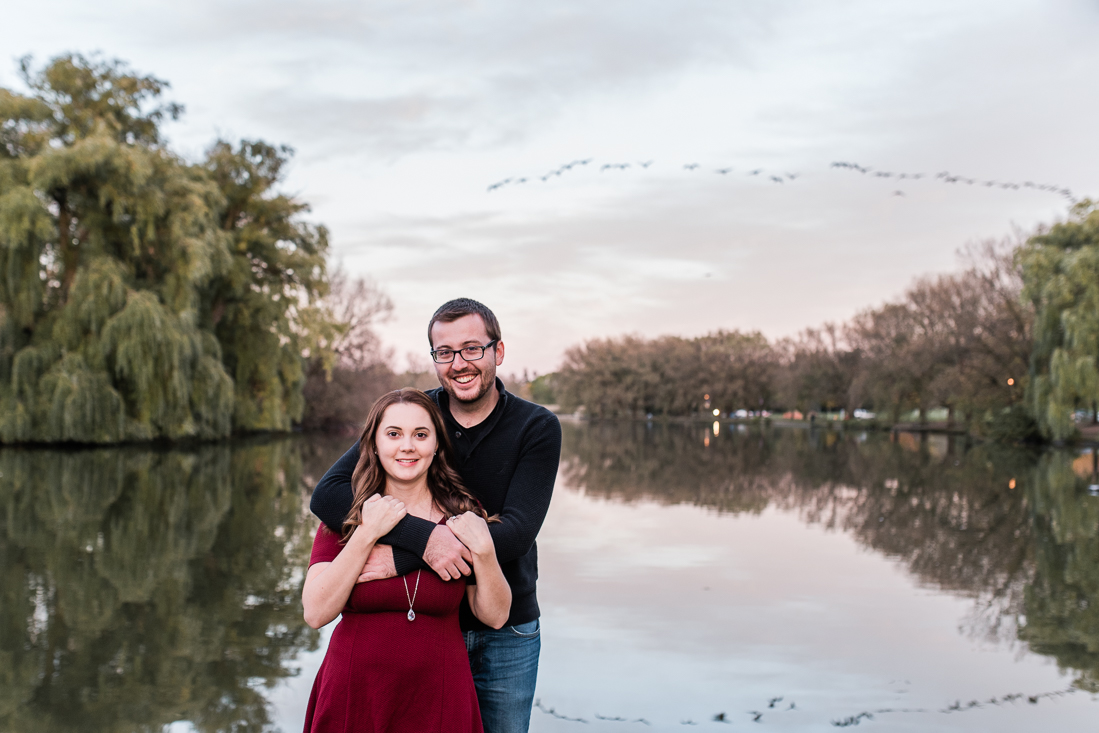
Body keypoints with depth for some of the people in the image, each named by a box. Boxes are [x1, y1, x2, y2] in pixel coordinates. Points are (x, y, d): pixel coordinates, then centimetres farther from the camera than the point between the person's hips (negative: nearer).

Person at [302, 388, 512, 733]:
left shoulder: (461, 516, -4)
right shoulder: (343, 515, -4)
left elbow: (495, 616, -3)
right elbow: (316, 613, -14)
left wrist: (483, 550, -18)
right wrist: (367, 534, -19)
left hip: (438, 700, 0)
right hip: (352, 697, 0)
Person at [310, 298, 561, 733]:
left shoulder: (537, 428, -10)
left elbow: (517, 532, -22)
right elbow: (327, 495, -18)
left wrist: (402, 559, -29)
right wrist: (420, 536, -33)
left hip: (506, 635, 0)